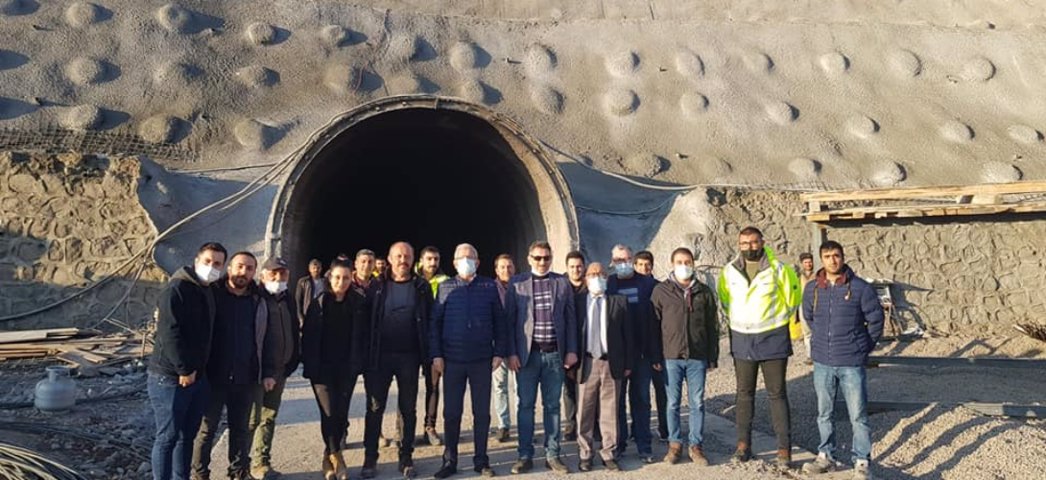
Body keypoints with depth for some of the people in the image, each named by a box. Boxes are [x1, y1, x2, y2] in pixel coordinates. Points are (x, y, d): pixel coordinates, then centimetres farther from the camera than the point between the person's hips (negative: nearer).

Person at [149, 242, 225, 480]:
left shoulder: (209, 292, 12)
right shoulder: (176, 289, -14)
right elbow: (169, 333, -21)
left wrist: (197, 369, 12)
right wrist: (184, 369, -18)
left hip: (198, 376, 8)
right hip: (170, 377, -8)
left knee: (187, 435, 15)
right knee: (168, 437, 0)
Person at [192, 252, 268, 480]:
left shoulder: (259, 301, 5)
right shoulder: (212, 294, -4)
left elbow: (264, 339, 9)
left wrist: (266, 372, 5)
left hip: (245, 378, 3)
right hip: (213, 376, -3)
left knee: (241, 428, 15)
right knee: (207, 428, 7)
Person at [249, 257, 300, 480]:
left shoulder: (288, 301, 12)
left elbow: (294, 334, 16)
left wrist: (289, 366, 7)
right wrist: (263, 374, -15)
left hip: (279, 370, 7)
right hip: (257, 371, -6)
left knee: (269, 418, 11)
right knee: (252, 418, -5)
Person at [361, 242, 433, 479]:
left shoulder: (421, 287, 2)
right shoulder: (377, 286, 2)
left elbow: (431, 321, 3)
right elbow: (366, 320, 2)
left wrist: (431, 355, -3)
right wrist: (367, 354, -4)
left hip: (409, 356, 0)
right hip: (380, 355, 0)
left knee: (408, 408, 9)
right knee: (375, 408, 5)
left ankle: (406, 458, 19)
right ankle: (370, 458, 16)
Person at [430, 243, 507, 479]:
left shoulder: (489, 287, 4)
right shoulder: (445, 287, 4)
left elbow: (500, 322, 5)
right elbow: (435, 323, 3)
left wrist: (499, 352, -2)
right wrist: (436, 355, -4)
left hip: (482, 360, 0)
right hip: (452, 360, 0)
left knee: (482, 412, 7)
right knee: (451, 412, 6)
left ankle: (481, 461, 19)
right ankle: (450, 461, 18)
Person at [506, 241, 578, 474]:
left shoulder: (562, 283, 5)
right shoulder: (516, 284, 1)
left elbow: (571, 318, 6)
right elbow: (509, 320, 1)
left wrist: (571, 350, 1)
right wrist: (511, 353, -5)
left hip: (555, 353, 1)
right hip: (527, 353, -1)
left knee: (552, 406, 8)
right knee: (526, 405, 5)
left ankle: (552, 455, 17)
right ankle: (525, 456, 16)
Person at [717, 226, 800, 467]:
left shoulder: (778, 269, -8)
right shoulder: (729, 271, 0)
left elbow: (792, 298, 3)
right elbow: (724, 300, 15)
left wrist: (777, 321, 5)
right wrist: (737, 321, 10)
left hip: (773, 339, -3)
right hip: (742, 339, 3)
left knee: (777, 394, 3)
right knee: (744, 393, 11)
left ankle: (784, 448, 11)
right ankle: (743, 445, 20)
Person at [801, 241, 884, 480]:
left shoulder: (861, 288, -9)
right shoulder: (812, 288, 1)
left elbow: (875, 320, 0)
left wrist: (863, 348, 5)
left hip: (852, 364, -3)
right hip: (822, 363, 4)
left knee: (858, 416, 1)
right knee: (824, 413, 14)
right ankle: (826, 456, 29)